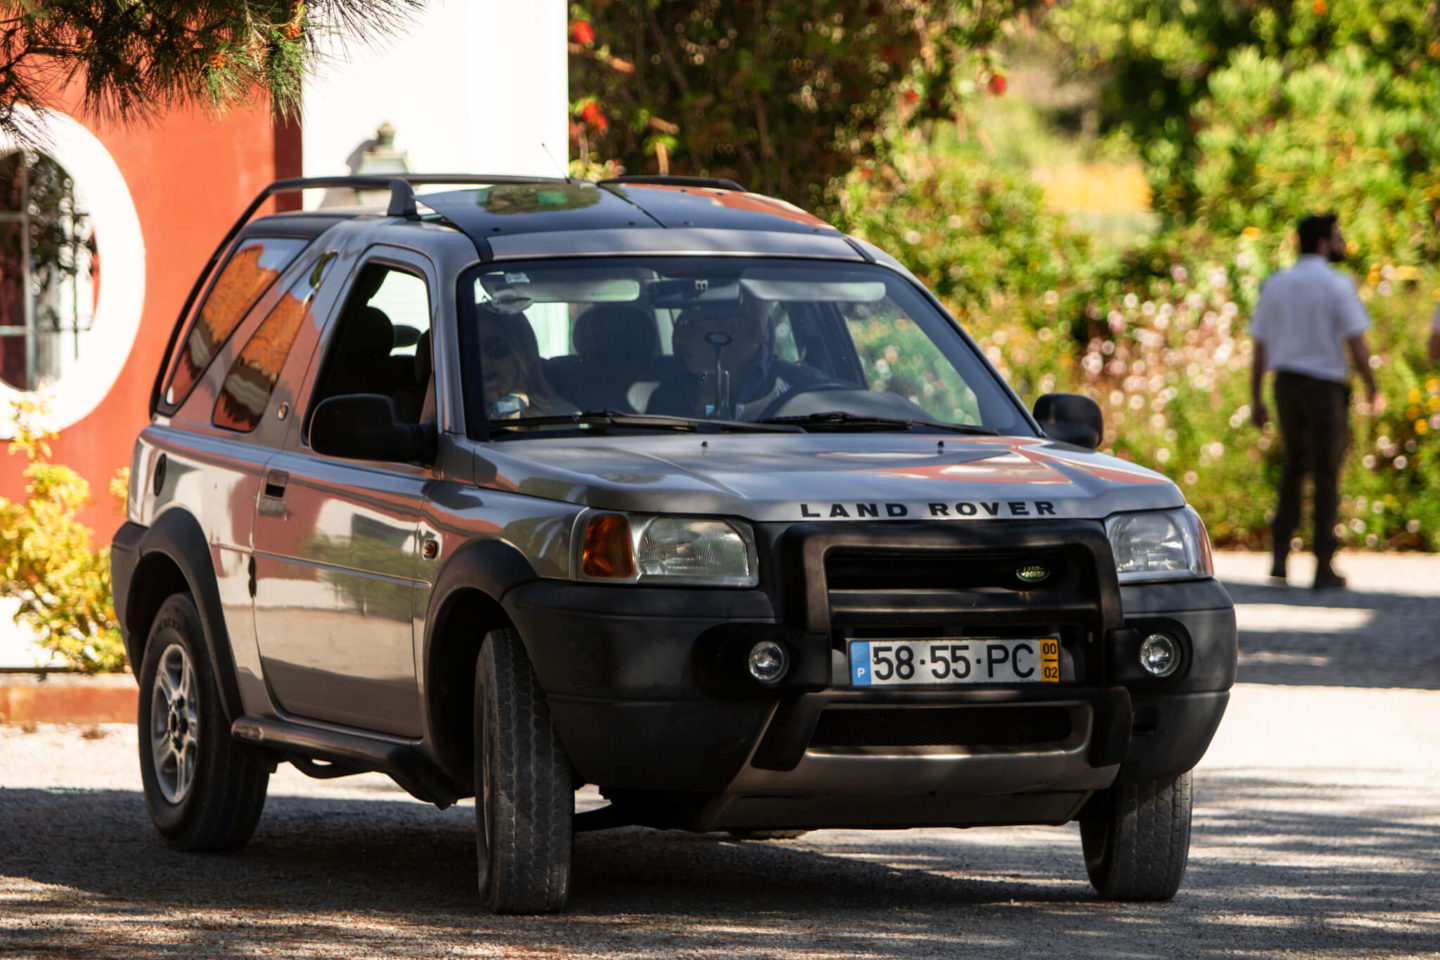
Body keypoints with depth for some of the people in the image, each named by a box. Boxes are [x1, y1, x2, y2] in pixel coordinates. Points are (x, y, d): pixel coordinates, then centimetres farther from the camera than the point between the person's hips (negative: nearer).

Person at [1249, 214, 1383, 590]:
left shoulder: (1275, 285, 6)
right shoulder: (1336, 284, -9)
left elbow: (1260, 347, 5)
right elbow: (1356, 343, -13)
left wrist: (1256, 400, 10)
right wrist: (1372, 390, -2)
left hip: (1287, 385, 4)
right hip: (1326, 385, -4)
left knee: (1294, 467, 19)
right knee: (1326, 474, 4)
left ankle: (1280, 553, 8)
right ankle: (1324, 568, 4)